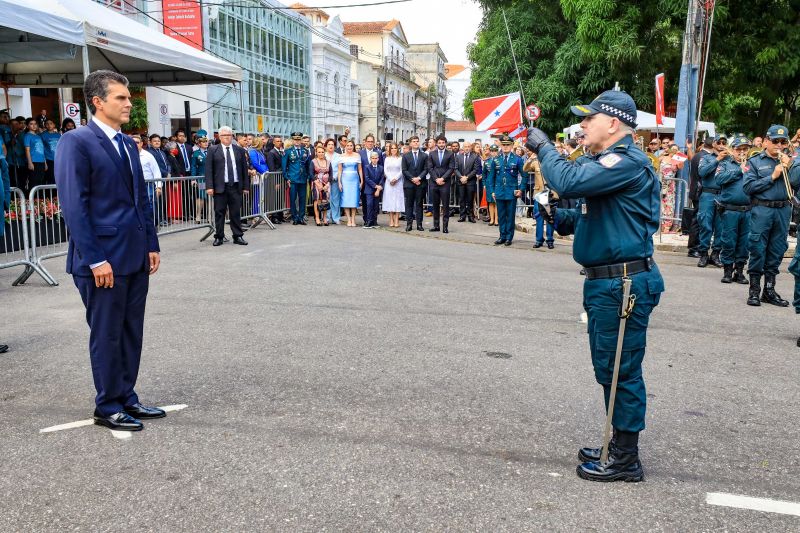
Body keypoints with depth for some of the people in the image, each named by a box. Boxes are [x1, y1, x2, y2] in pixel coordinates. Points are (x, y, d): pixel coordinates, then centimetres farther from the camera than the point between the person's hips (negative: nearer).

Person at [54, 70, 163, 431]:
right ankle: (108, 408, 18)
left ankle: (126, 398, 27)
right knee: (106, 335, 4)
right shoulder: (76, 142, -10)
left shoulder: (128, 144, 14)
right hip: (104, 259, -7)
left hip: (136, 257, 8)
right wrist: (95, 259, -18)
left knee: (131, 332, 14)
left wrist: (151, 245, 10)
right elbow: (74, 206, -15)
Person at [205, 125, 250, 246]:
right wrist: (209, 186, -10)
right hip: (220, 187, -2)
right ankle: (219, 237, 12)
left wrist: (246, 186, 6)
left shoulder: (240, 150, 10)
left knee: (236, 213, 5)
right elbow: (208, 169, -1)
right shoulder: (213, 150, 3)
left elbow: (244, 169, 10)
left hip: (236, 186, 2)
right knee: (219, 213, 4)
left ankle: (237, 236, 12)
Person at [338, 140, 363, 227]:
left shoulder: (357, 156, 5)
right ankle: (349, 220, 0)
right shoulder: (342, 156, 3)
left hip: (355, 179, 1)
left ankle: (353, 219, 5)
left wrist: (362, 181, 0)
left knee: (354, 199, 0)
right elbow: (339, 170, 3)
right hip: (345, 179, 0)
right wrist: (339, 182, -2)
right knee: (346, 199, -4)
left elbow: (360, 169, 5)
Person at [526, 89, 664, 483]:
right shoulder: (608, 161, 18)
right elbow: (586, 218, 23)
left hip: (624, 284, -11)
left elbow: (568, 182, -29)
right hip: (605, 283, 11)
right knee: (609, 369, 18)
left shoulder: (627, 162, -16)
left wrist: (544, 147, -13)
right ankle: (618, 446, 32)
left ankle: (626, 460, 13)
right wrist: (558, 217, 5)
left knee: (619, 370, -1)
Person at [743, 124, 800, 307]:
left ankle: (769, 290, 19)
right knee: (757, 250, -2)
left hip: (783, 210, 4)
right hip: (762, 210, -4)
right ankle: (754, 290, 7)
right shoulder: (755, 161, 2)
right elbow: (748, 187, -10)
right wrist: (772, 177, -10)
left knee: (777, 250, 9)